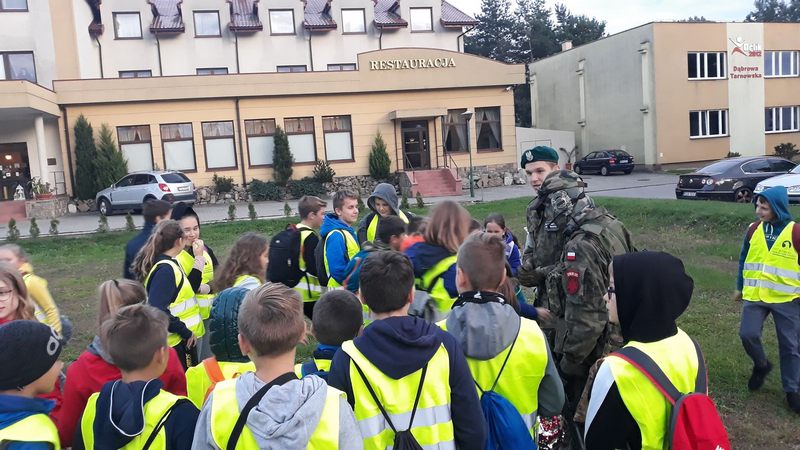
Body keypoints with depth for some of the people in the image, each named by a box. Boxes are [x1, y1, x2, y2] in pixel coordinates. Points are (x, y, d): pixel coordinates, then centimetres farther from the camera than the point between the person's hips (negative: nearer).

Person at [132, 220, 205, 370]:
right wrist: (185, 331, -21)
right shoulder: (165, 269, -21)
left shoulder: (168, 264, 8)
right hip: (179, 342, -9)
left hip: (181, 338, 9)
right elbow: (157, 310, -28)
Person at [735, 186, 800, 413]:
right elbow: (744, 259, 11)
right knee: (748, 334, -8)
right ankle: (761, 365, 23)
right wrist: (740, 287, 16)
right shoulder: (754, 229, 0)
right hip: (754, 296, 3)